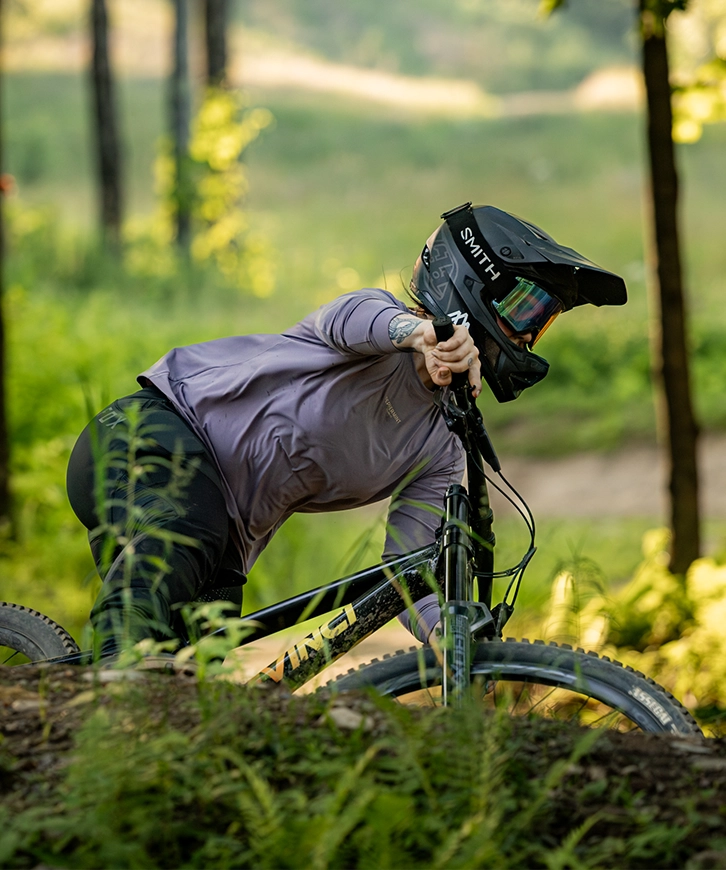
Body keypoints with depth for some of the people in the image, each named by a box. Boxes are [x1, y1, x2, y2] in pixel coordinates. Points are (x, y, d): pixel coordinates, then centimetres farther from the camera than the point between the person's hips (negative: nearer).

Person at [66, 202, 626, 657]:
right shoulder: (386, 325, -6)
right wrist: (424, 332, -56)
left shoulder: (438, 453, 11)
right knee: (188, 532, -39)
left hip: (224, 541, 7)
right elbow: (354, 317, -32)